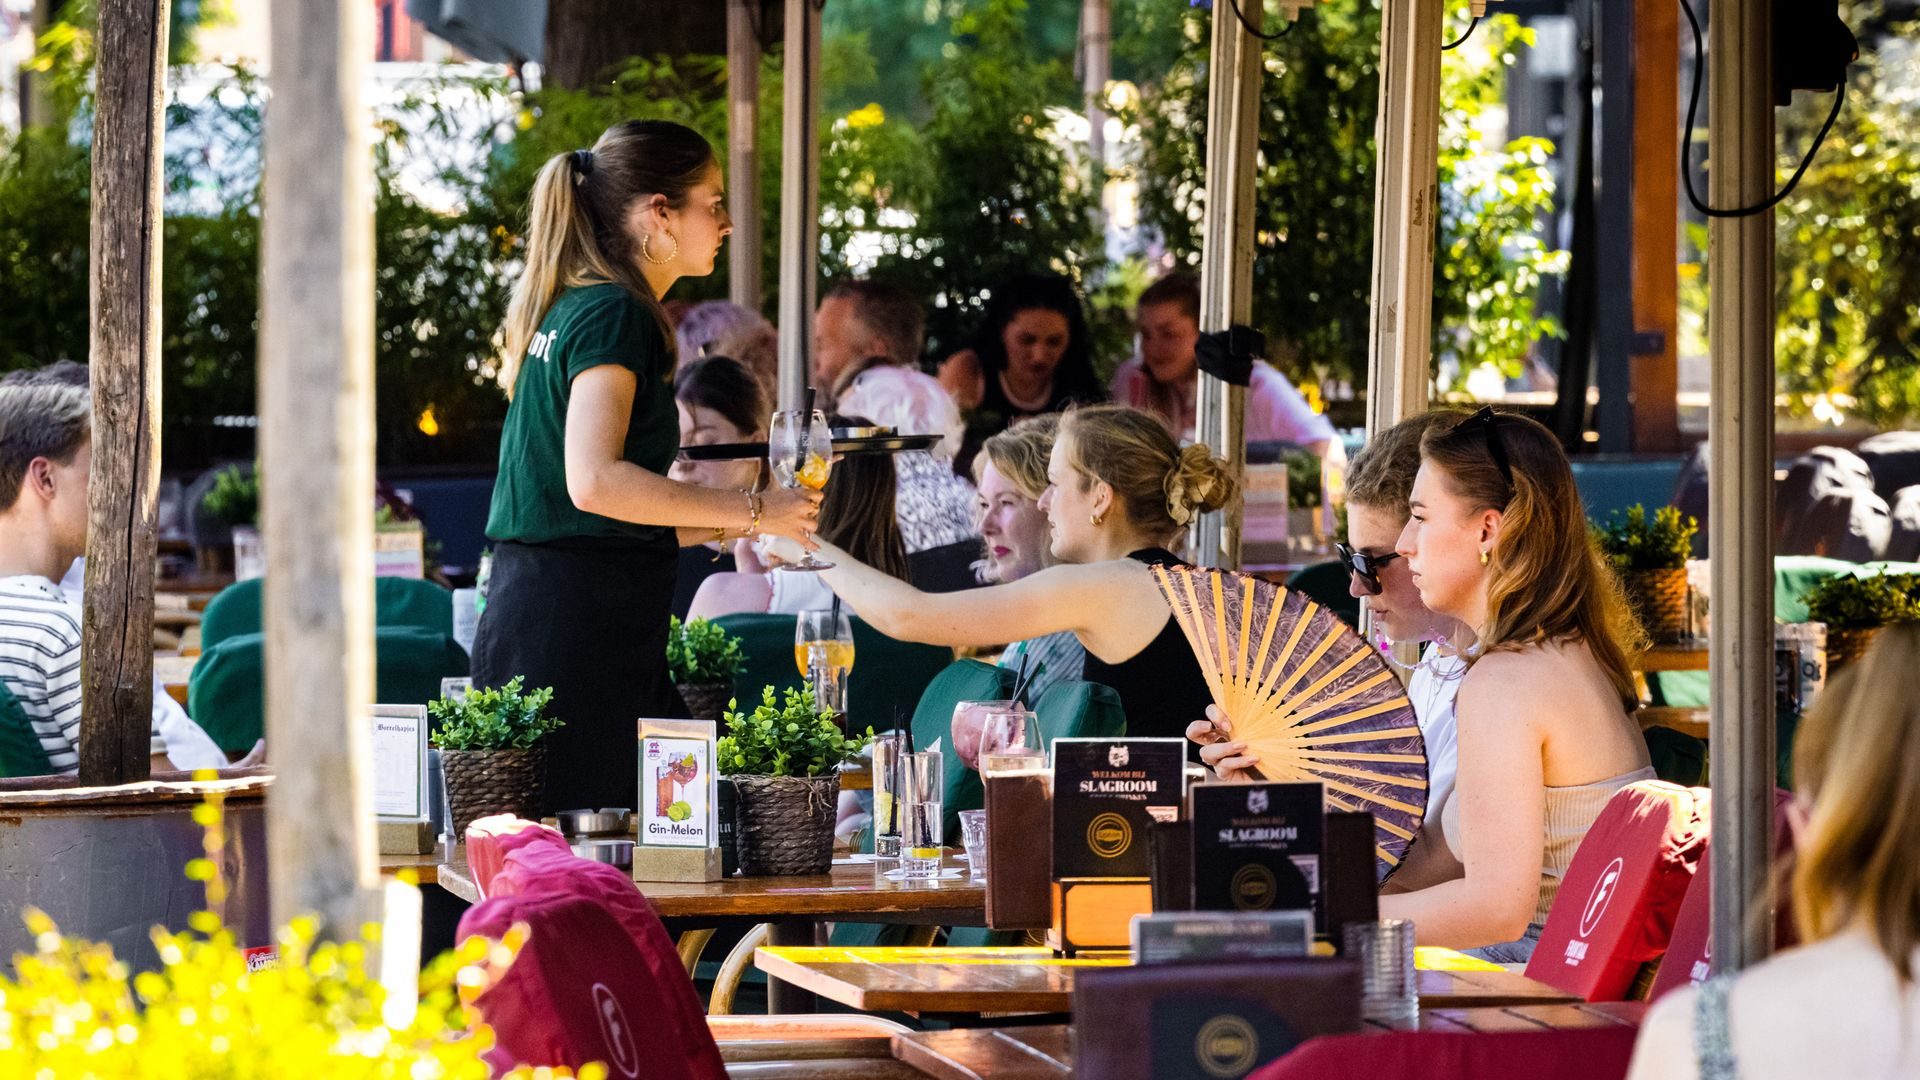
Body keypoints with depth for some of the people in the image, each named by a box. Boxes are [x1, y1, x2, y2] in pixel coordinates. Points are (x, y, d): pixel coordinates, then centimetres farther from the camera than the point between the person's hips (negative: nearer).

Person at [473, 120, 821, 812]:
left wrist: (727, 528, 20)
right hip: (577, 621, -10)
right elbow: (595, 481, -23)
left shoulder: (573, 308, 20)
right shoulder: (614, 314, -9)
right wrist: (751, 512, -15)